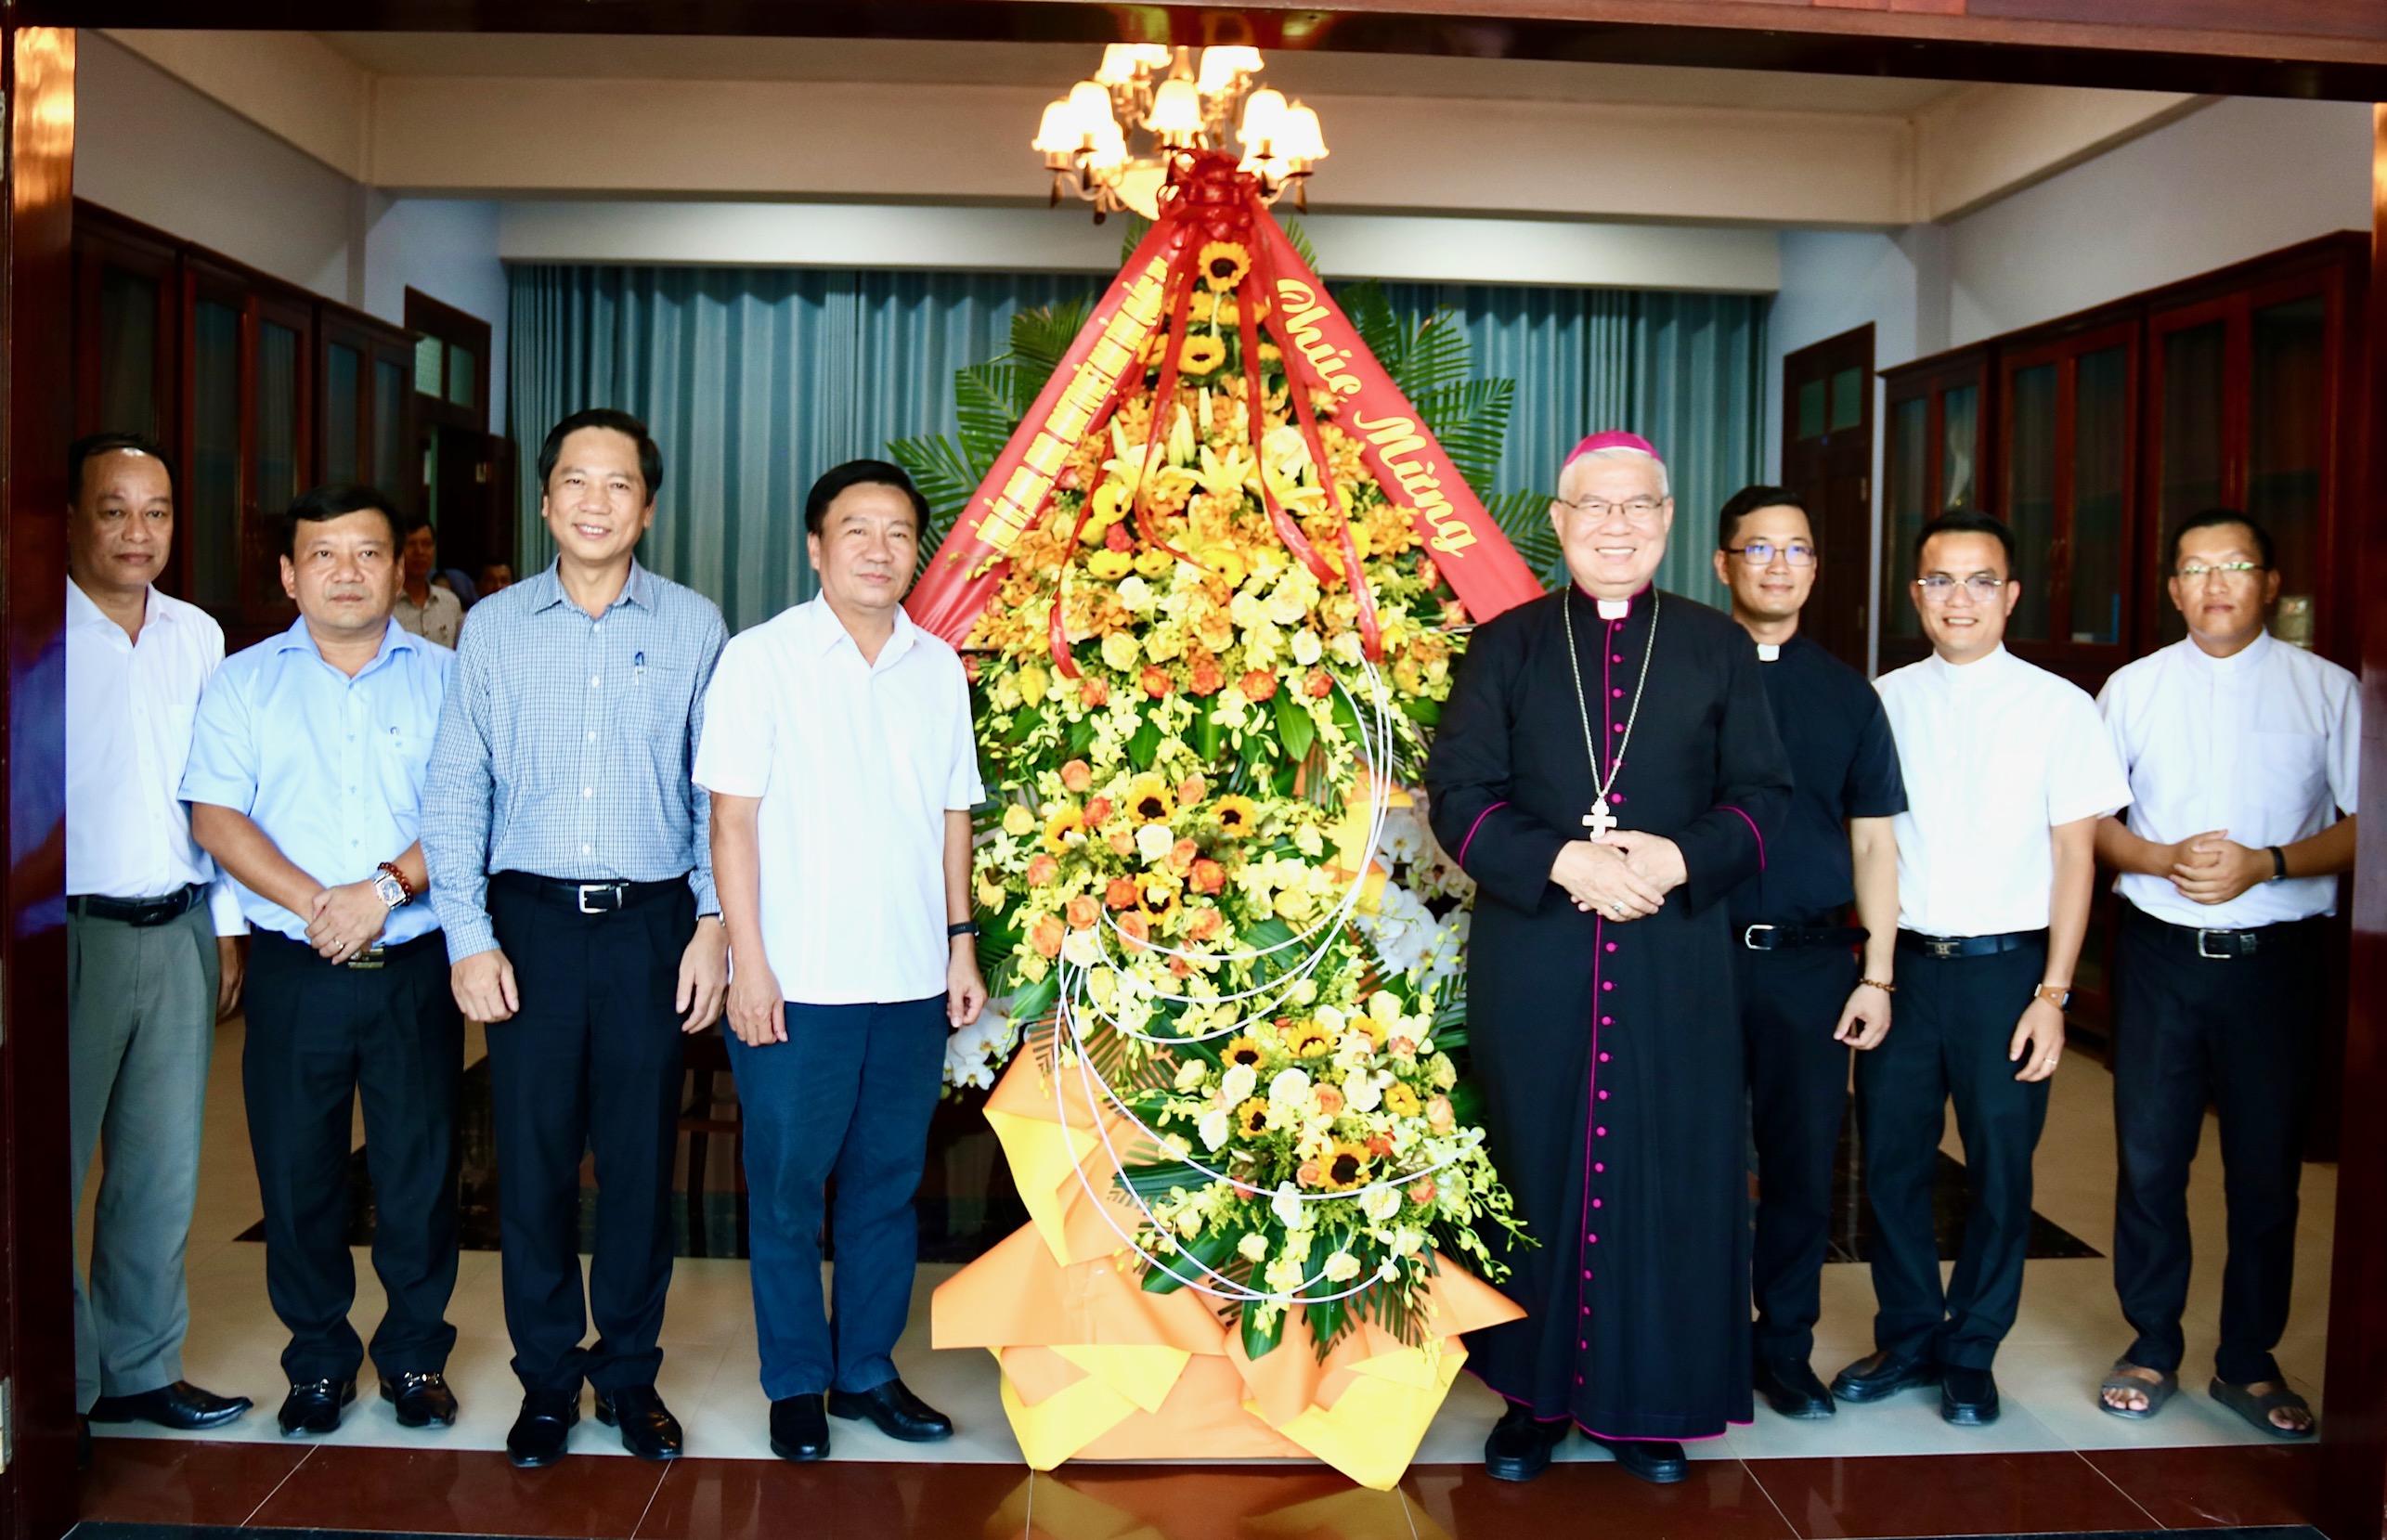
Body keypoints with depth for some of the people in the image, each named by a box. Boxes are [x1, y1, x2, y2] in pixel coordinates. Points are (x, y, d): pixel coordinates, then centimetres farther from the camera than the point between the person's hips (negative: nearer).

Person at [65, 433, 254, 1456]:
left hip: (180, 935, 5)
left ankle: (141, 1369, 25)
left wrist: (227, 927, 12)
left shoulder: (198, 635, 10)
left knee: (165, 1169, 12)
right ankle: (62, 1385, 15)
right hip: (74, 934, -5)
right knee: (49, 1168, 1)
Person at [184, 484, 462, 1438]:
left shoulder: (447, 679, 6)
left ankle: (415, 1353, 23)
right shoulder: (244, 683, 8)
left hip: (415, 966, 0)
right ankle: (319, 1359, 25)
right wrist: (313, 905, -15)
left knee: (420, 1168, 5)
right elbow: (215, 816, -2)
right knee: (298, 1171, 8)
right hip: (293, 970, 1)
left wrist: (387, 885, -17)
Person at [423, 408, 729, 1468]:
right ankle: (546, 1378, 21)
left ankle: (629, 1371, 23)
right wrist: (468, 936, -3)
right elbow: (454, 792, 4)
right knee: (533, 1155, 5)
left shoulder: (693, 626, 4)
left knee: (641, 1155, 6)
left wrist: (714, 922, -3)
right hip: (530, 919, 1)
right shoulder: (495, 627, 6)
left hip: (652, 923, 0)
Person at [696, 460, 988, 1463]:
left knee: (887, 1184, 12)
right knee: (788, 1191, 6)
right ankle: (796, 1383, 22)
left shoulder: (939, 667, 9)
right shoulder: (761, 659, -4)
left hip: (913, 983, 4)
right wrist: (748, 961, -10)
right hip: (797, 984, -4)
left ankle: (868, 1369, 27)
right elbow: (733, 817, -6)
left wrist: (962, 946, 10)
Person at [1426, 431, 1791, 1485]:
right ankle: (1535, 1396, 21)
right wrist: (1561, 863, -15)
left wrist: (1682, 859, -13)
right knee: (1536, 1172, 7)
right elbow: (1458, 795, 0)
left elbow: (1761, 796, 6)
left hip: (1674, 959, 1)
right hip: (1530, 958, 0)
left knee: (1668, 1177, 4)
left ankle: (1647, 1403, 19)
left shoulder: (1719, 649, 9)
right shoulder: (1505, 645, 6)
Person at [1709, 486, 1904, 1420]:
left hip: (1811, 960, 2)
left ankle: (1785, 1348, 23)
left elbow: (1874, 842, 10)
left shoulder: (1847, 695, 10)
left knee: (1804, 1162, 8)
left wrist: (1877, 975, 3)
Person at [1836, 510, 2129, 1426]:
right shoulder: (1882, 702, 5)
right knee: (1891, 1158, 9)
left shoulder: (2058, 708, -1)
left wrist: (2053, 992, -7)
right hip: (1901, 962, 2)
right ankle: (1907, 1339, 28)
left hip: (2005, 968, -2)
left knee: (2000, 1169, 6)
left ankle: (1971, 1354, 25)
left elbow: (2074, 854, -1)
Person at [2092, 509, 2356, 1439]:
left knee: (2267, 1166, 7)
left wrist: (2265, 863, -14)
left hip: (2276, 953, -1)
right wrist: (2164, 859, -11)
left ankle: (2249, 1363, 22)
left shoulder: (2328, 690, 2)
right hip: (2159, 951, 1)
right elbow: (2090, 821, 8)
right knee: (2149, 1155, 6)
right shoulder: (2132, 688, 6)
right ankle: (2152, 1346, 21)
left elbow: (2361, 826, 0)